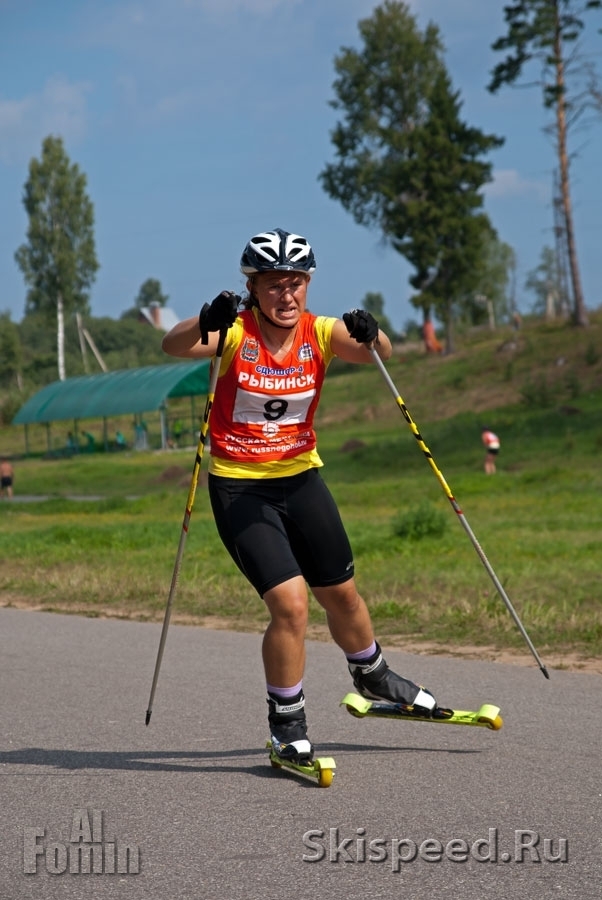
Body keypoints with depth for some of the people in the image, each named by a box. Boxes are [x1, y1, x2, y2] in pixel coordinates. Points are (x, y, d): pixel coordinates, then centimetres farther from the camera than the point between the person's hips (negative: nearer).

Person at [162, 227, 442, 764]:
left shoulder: (320, 333, -7)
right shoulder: (236, 333, -16)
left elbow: (378, 355, -22)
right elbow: (174, 347, -33)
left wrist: (371, 336, -44)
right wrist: (204, 324, -54)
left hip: (301, 478, 4)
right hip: (239, 488, -4)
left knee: (342, 595, 17)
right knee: (290, 603, -16)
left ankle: (373, 678, 46)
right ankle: (286, 723, 3)